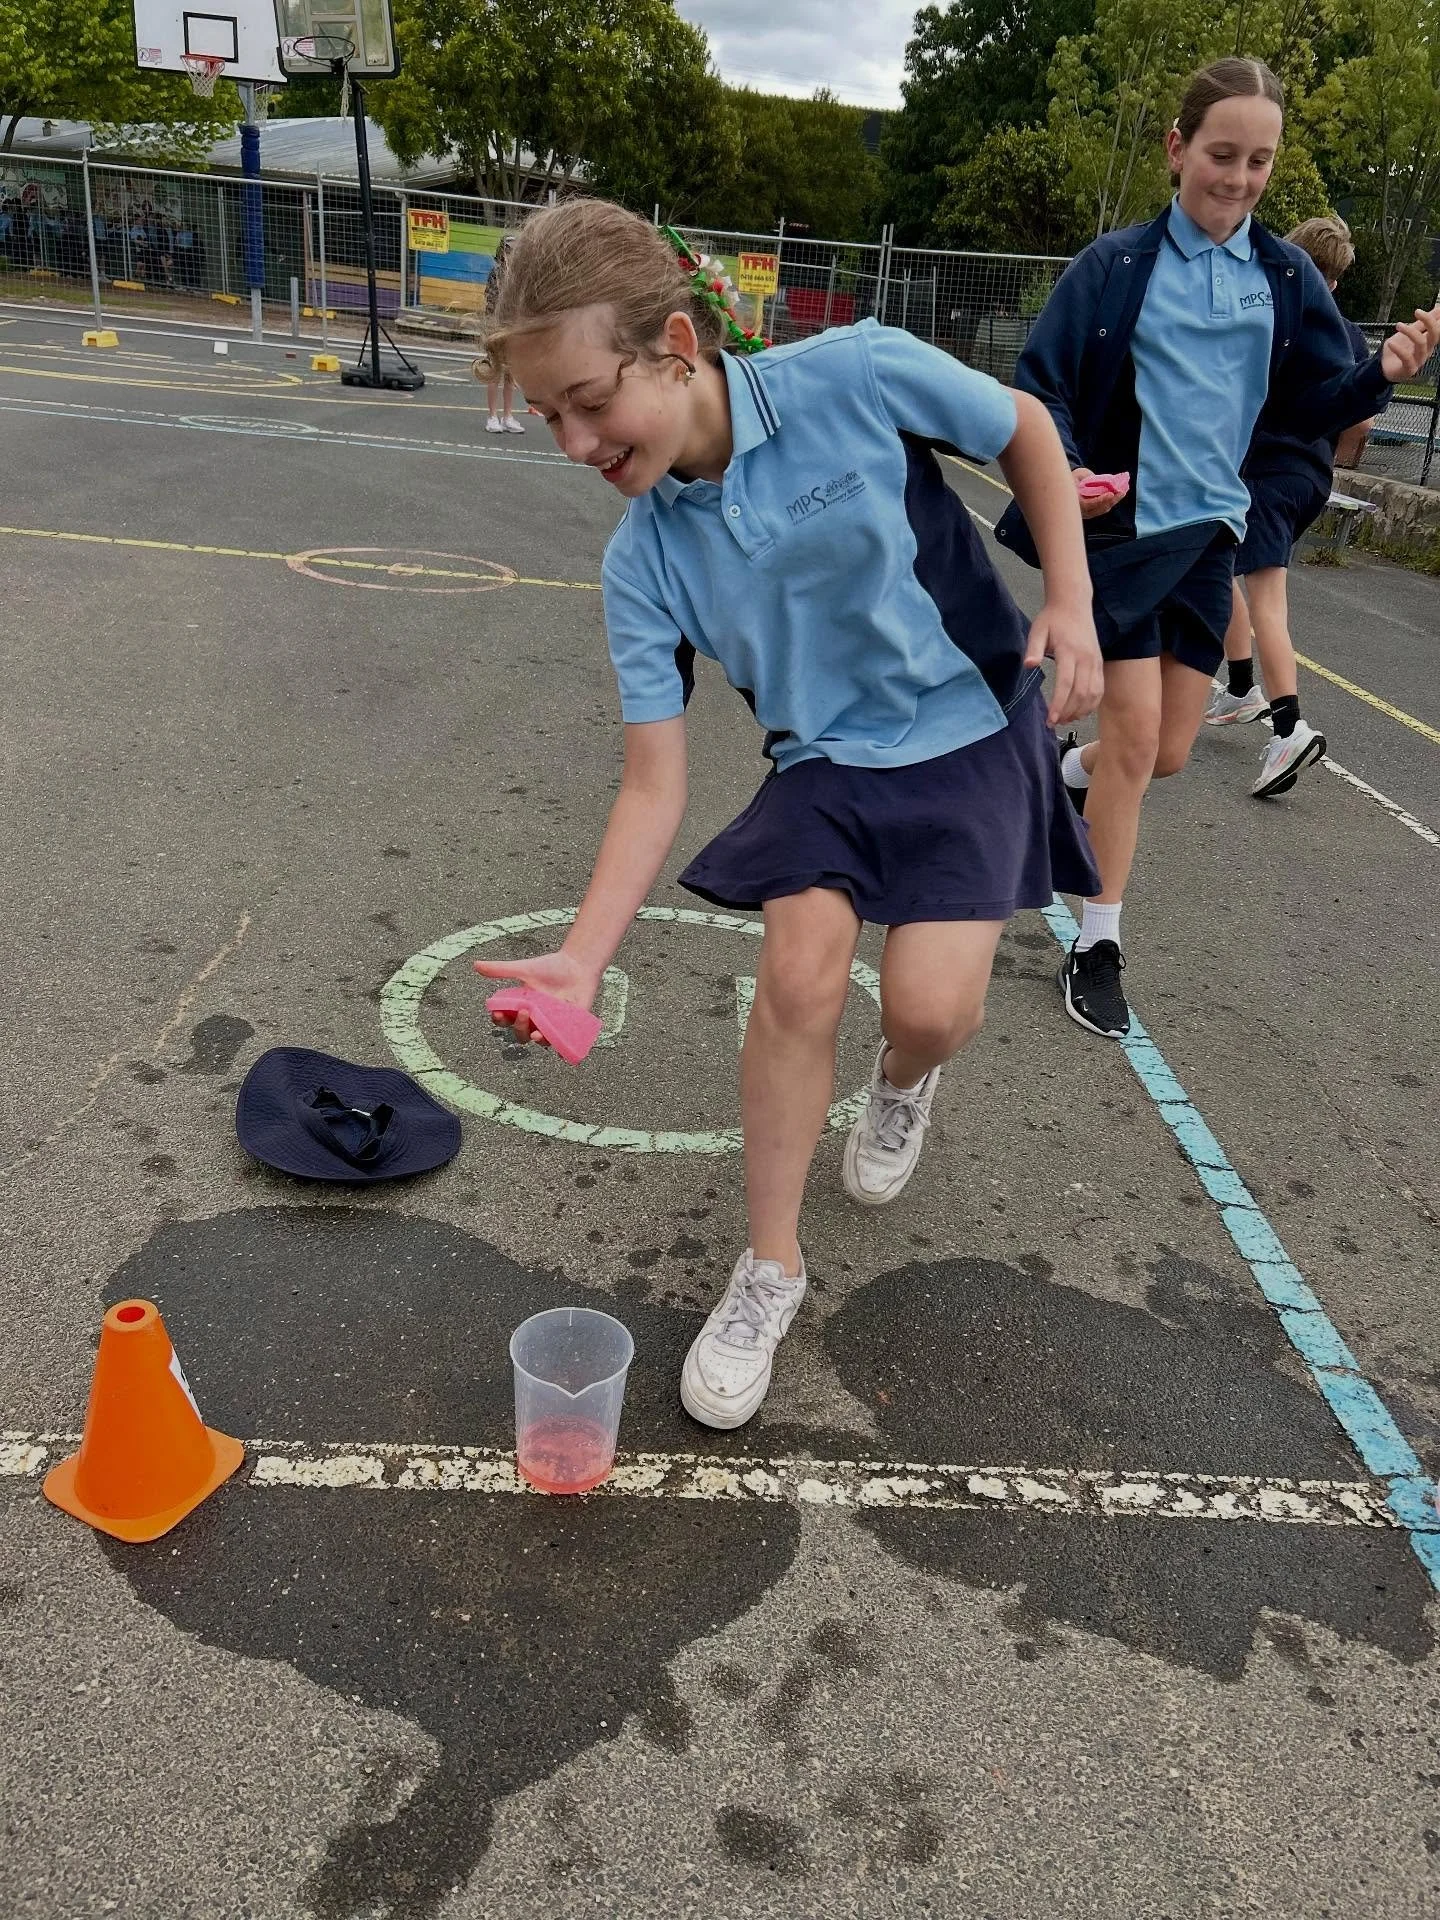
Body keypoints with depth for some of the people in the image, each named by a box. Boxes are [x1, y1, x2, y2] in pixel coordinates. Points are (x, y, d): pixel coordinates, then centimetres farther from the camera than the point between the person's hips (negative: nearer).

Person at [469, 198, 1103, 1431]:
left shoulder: (860, 377, -21)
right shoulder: (643, 563, -13)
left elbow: (1026, 429, -2)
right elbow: (653, 787, -13)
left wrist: (1071, 601, -9)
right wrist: (584, 957, -23)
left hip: (975, 728, -2)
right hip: (826, 758, 2)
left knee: (929, 1003, -16)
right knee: (800, 971, -17)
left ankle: (904, 1077, 25)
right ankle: (771, 1268, 4)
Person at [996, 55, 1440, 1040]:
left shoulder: (1287, 276, 6)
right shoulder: (1117, 265, -4)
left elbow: (1309, 406, 8)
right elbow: (1041, 384, -3)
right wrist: (1066, 468, -22)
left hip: (1212, 530, 4)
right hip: (1121, 525, -4)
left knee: (1168, 752, 6)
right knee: (1136, 732, -8)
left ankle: (1063, 775, 41)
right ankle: (1099, 944, 6)